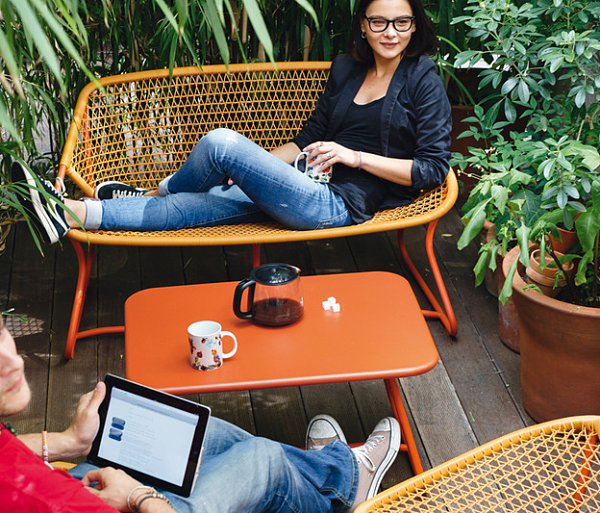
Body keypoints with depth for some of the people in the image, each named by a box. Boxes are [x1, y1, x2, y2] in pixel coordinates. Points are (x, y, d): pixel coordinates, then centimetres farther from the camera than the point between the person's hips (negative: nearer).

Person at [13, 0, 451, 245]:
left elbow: (434, 168, -9)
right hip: (317, 187, 7)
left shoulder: (423, 80, -4)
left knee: (221, 142, -18)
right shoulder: (346, 69, 15)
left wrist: (356, 157, -13)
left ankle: (160, 191, 14)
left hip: (342, 204, -7)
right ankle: (72, 214, -3)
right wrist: (256, 166, 9)